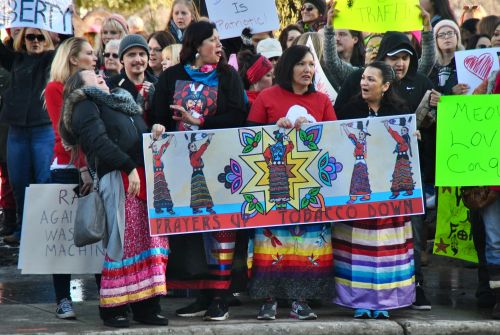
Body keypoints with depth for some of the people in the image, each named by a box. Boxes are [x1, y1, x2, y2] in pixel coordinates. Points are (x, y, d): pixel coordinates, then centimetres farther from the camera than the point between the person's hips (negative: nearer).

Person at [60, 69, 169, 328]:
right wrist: (129, 167, -18)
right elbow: (99, 142, -12)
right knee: (123, 241, -8)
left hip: (145, 177, 8)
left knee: (152, 239, 2)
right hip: (117, 179, -7)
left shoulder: (122, 101, 29)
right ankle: (113, 307, -1)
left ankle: (146, 306, 5)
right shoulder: (86, 106, 3)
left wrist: (154, 133, 5)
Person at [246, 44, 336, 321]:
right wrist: (276, 127, -11)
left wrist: (312, 128, -7)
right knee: (275, 231, -8)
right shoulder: (267, 97, 7)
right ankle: (269, 298, -5)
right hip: (276, 179, -2)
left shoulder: (322, 100, 15)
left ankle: (300, 299, 0)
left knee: (308, 232, -4)